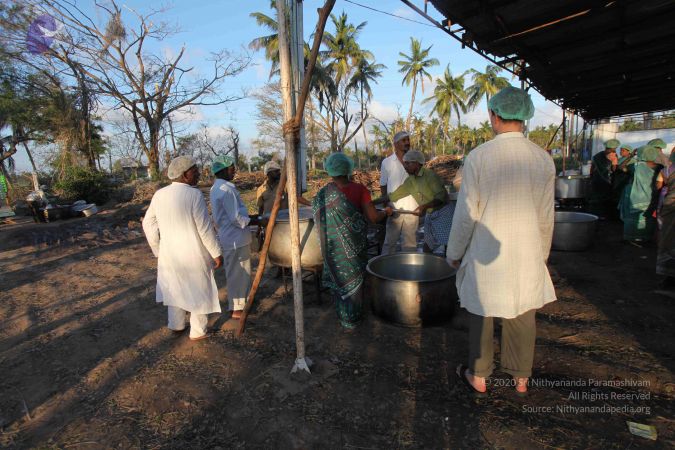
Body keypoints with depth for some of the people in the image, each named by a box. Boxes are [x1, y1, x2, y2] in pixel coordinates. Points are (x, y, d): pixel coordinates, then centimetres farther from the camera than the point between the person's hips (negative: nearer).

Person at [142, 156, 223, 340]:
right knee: (199, 290, 11)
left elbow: (148, 224, 7)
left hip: (169, 253, 6)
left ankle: (176, 325, 39)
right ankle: (198, 332, 22)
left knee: (175, 288, 23)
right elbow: (205, 228, -18)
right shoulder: (194, 194, -19)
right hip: (194, 254, -6)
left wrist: (157, 250, 17)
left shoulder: (159, 195, 0)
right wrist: (216, 253, -10)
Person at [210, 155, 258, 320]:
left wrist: (250, 217, 15)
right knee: (238, 274, 3)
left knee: (236, 273, 22)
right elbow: (237, 219, -24)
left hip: (228, 237, 10)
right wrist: (258, 221, -14)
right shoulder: (226, 189, -21)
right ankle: (237, 309, 16)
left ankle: (238, 302, 37)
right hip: (236, 240, -10)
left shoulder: (216, 188, 11)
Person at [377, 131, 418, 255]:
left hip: (412, 208, 2)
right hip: (394, 209, -2)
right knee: (390, 241, 6)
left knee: (410, 242, 10)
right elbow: (383, 186, 4)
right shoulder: (387, 162, -1)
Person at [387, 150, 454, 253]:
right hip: (430, 216, 7)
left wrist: (424, 206, -32)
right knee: (427, 248, 12)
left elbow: (442, 196, -21)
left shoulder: (430, 175, -16)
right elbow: (394, 195, 12)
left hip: (444, 213, -7)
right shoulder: (410, 180, 5)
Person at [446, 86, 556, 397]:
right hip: (528, 254, 4)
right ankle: (520, 379, 38)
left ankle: (478, 378, 31)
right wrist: (542, 254, 17)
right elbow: (546, 217, 3)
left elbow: (466, 213, -12)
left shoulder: (478, 156, -14)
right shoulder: (543, 159, -3)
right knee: (523, 317, 18)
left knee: (481, 316, 13)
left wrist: (455, 252, 1)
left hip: (486, 254, -3)